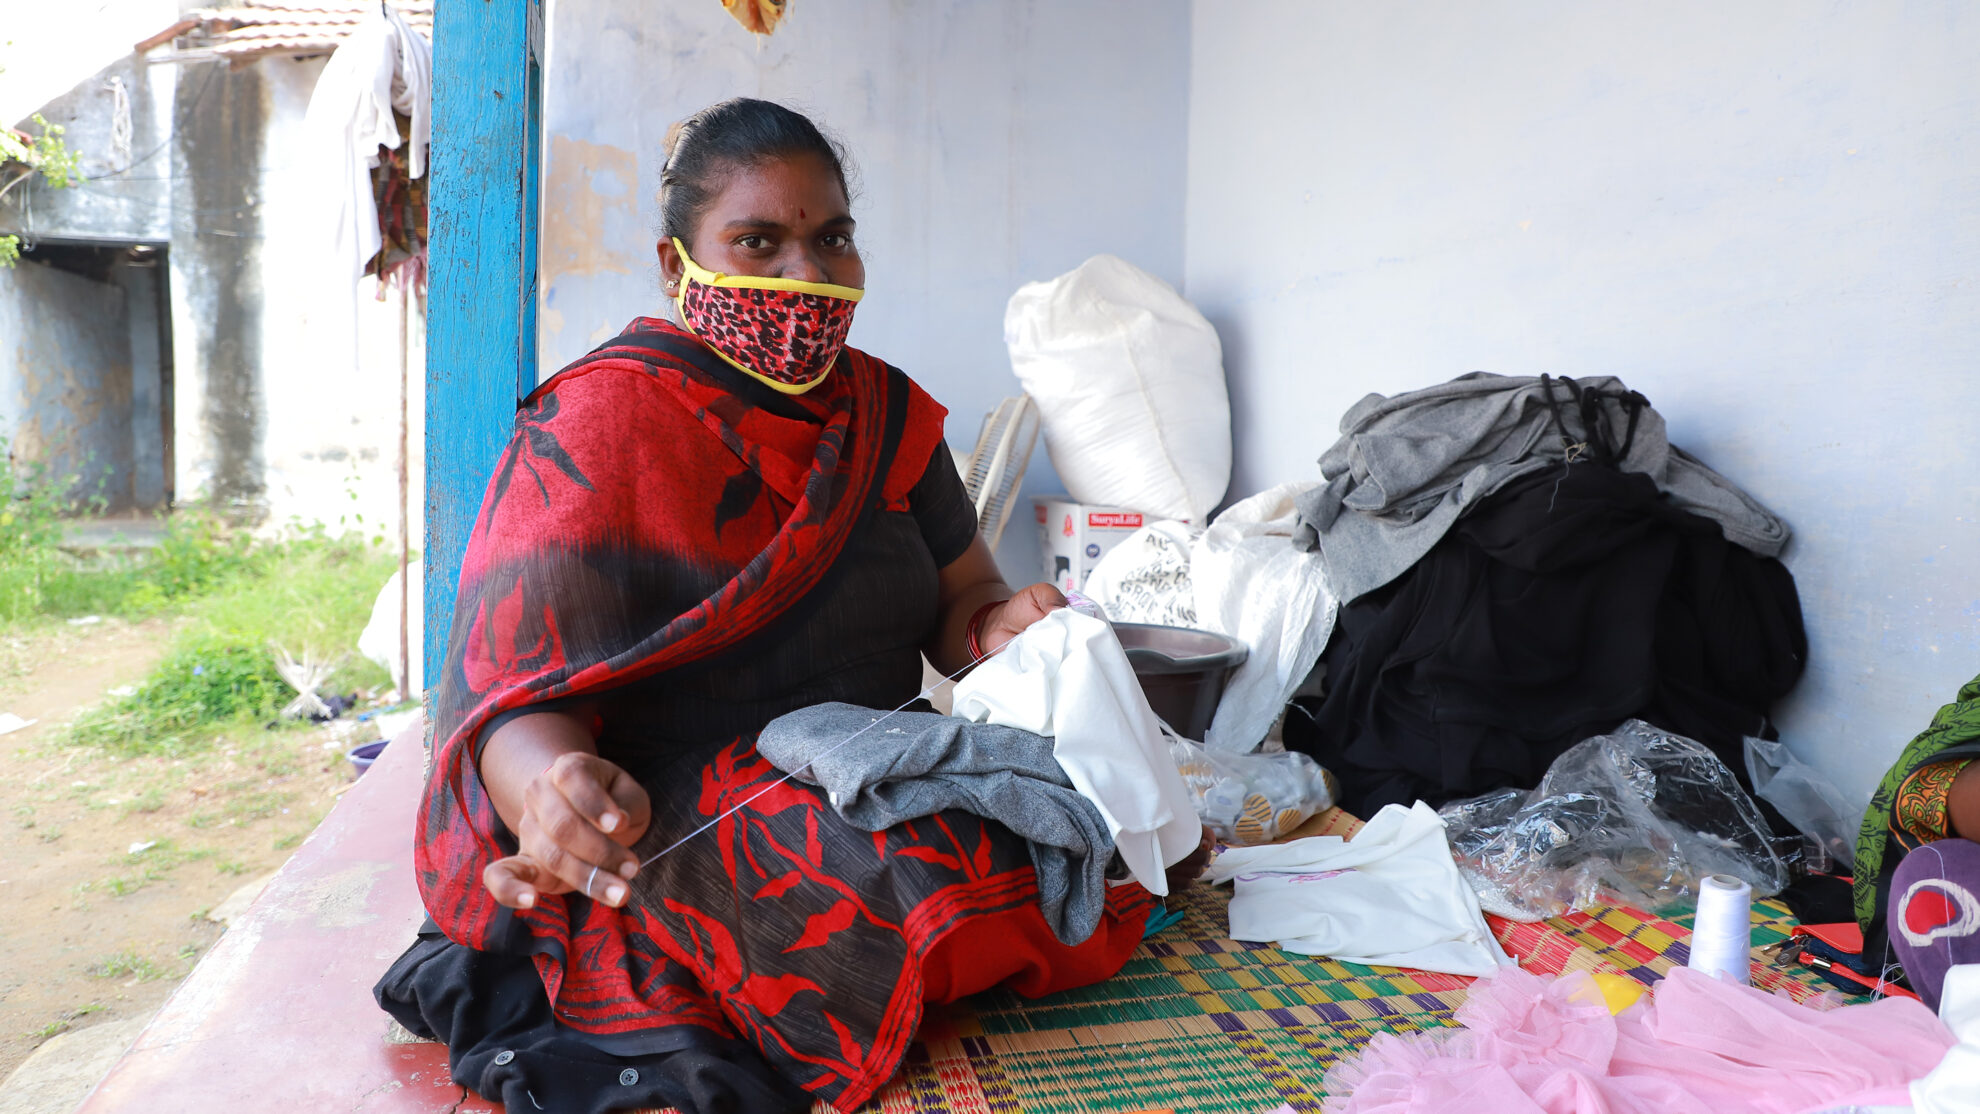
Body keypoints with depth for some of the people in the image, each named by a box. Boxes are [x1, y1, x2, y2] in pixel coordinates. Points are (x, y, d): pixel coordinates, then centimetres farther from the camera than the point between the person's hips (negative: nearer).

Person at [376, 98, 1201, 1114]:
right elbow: (516, 696, -15)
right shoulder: (595, 426, -9)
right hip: (665, 818, -5)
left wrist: (1003, 628, -15)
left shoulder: (885, 410, 10)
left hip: (875, 781, 5)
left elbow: (962, 598, 10)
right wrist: (553, 791, -39)